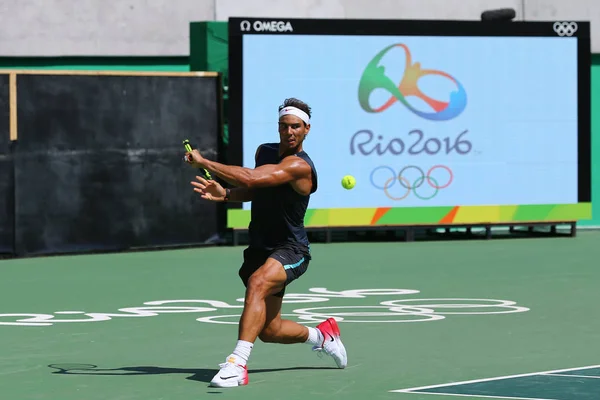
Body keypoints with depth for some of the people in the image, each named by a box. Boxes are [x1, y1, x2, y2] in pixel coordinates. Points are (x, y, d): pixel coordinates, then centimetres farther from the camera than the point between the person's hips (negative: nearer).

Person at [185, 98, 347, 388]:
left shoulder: (299, 165, -22)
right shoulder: (264, 151, 5)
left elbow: (249, 179, -34)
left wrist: (203, 162, -28)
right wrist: (226, 194, -3)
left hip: (290, 249, -8)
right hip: (260, 249, 8)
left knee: (257, 282, -38)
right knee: (269, 331, 11)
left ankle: (237, 364, -46)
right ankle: (321, 336, 42)